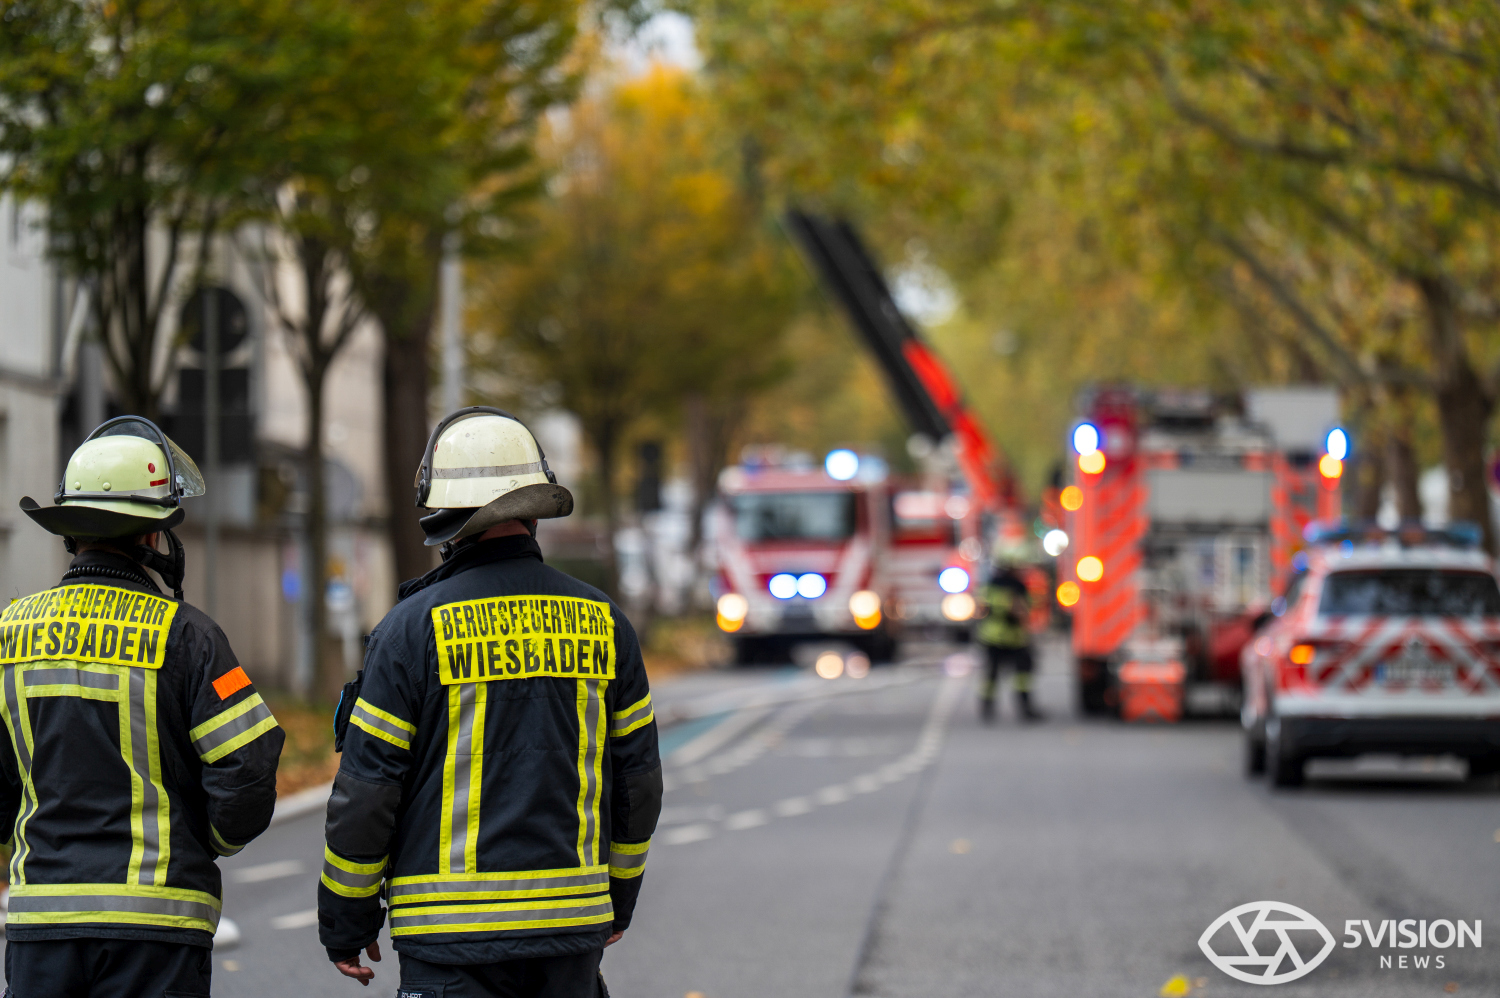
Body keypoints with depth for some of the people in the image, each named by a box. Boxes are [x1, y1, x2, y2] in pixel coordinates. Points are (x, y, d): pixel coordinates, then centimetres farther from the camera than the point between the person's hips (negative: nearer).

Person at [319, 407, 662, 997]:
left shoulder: (413, 628, -7)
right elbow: (637, 782, 13)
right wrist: (617, 900, 26)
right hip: (574, 929, 4)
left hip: (453, 932, -4)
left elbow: (365, 791, -6)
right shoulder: (602, 622, 6)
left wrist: (345, 926, 6)